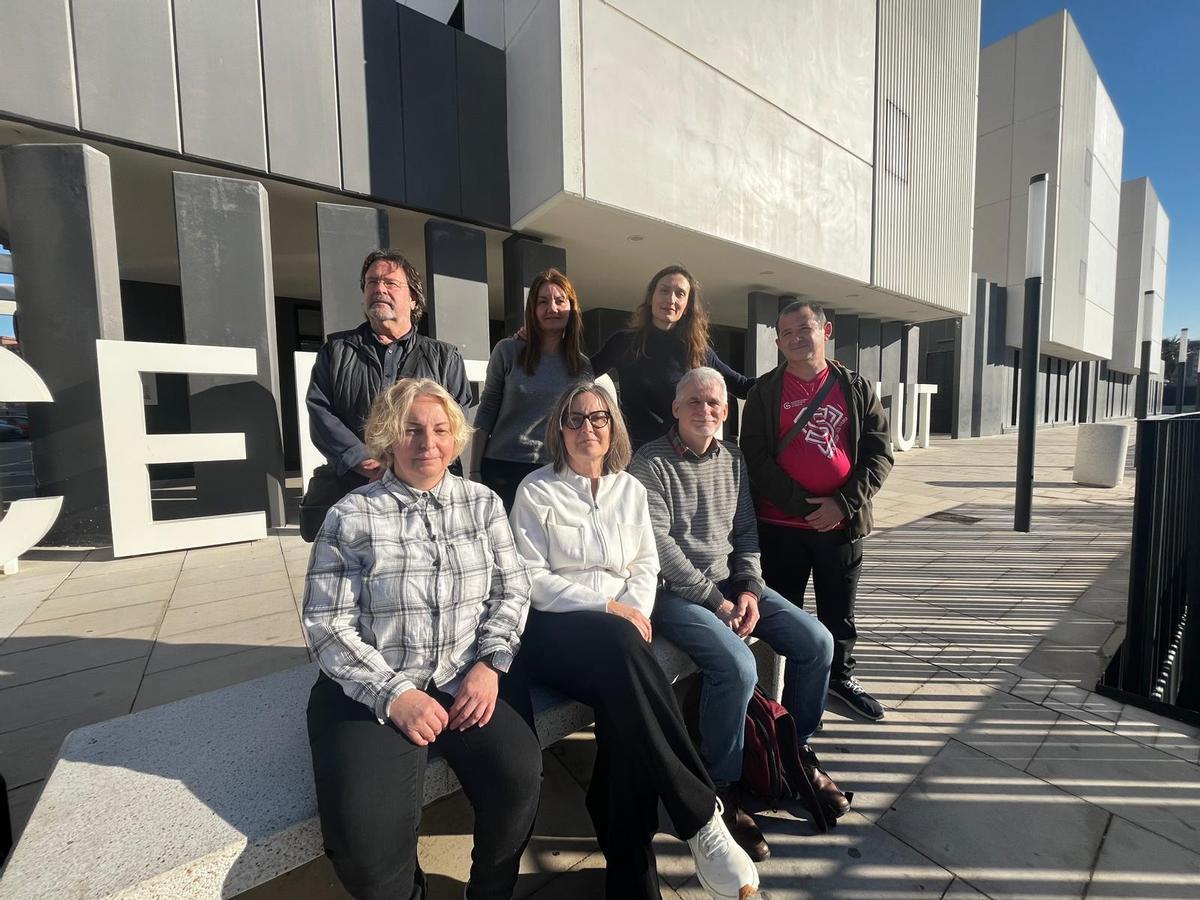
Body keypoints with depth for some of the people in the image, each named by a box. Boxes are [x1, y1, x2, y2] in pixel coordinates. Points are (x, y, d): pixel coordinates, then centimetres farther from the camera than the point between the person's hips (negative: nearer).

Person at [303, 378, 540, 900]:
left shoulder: (483, 503, 6)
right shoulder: (351, 516, -2)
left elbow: (512, 589, 5)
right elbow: (327, 625, -5)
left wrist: (489, 665, -9)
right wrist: (393, 694, -15)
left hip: (468, 680, 2)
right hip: (373, 691, -1)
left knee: (518, 779, -19)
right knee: (365, 835, -20)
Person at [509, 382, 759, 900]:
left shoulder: (630, 488, 14)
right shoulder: (536, 490, 1)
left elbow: (646, 565, 11)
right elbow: (531, 579, -7)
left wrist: (634, 610, -10)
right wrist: (606, 608, -14)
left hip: (618, 627, 4)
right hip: (553, 628, -3)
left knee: (622, 702, -29)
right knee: (620, 646, -34)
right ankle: (701, 816, -21)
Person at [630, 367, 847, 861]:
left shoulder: (732, 459, 9)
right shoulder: (650, 463, -11)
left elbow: (746, 533, 11)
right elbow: (657, 545, -17)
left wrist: (749, 589, -4)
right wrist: (715, 601, -15)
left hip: (730, 580, 7)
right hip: (673, 590, -7)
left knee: (816, 642, -1)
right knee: (737, 667, -26)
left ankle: (797, 751, 22)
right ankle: (721, 788, 0)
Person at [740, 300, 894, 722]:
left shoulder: (856, 387, 5)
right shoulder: (764, 392, 0)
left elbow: (879, 453, 1)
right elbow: (755, 457, -7)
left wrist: (843, 503, -12)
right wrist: (800, 505, -14)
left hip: (841, 524, 2)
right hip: (781, 526, -1)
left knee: (839, 610, 17)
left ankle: (841, 676, 40)